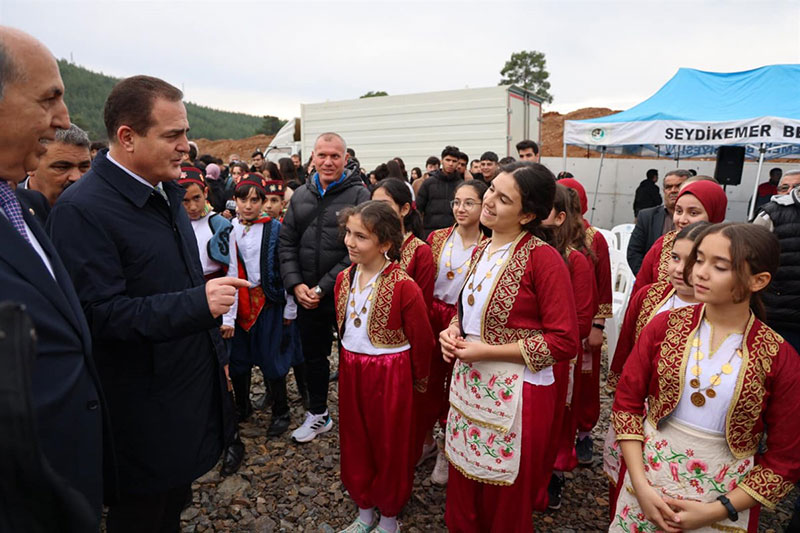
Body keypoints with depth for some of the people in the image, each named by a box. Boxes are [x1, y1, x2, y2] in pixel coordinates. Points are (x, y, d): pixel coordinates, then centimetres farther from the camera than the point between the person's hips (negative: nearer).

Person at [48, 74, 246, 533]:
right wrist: (199, 303, -32)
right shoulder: (83, 210, -21)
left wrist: (217, 354, 16)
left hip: (194, 391, 7)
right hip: (144, 415, -7)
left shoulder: (167, 193, 7)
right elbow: (102, 313, -24)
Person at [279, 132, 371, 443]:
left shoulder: (359, 195, -8)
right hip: (307, 298, 5)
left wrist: (324, 287, -17)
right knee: (313, 356, 19)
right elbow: (287, 244, 8)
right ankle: (318, 415, 39)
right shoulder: (300, 196, 8)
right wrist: (295, 284, -6)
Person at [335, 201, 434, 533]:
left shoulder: (403, 287, -21)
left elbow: (422, 340, -12)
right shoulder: (344, 279, -1)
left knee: (389, 447, 13)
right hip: (350, 372, 6)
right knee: (355, 443, 19)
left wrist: (419, 382, -1)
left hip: (390, 375, -6)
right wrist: (350, 361, 16)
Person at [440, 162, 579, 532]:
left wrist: (487, 351, -18)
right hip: (468, 383, 7)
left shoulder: (542, 257, -16)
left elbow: (564, 342, -18)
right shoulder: (481, 251, 6)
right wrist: (453, 330, -1)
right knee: (462, 492, 20)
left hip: (517, 393, -6)